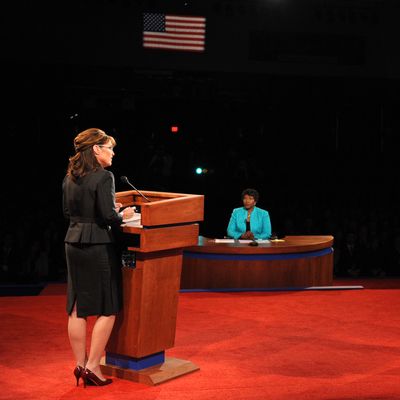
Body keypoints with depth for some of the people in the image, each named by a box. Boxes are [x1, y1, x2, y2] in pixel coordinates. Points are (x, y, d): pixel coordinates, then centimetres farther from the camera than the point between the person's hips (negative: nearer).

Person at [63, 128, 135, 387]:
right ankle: (92, 367, 3)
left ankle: (81, 365, 18)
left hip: (73, 244, 8)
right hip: (98, 246, -8)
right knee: (108, 309, 3)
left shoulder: (70, 177, 9)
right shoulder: (103, 177, -15)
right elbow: (108, 217, -19)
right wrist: (122, 215, 2)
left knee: (77, 309, 11)